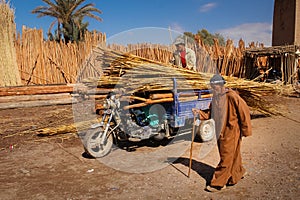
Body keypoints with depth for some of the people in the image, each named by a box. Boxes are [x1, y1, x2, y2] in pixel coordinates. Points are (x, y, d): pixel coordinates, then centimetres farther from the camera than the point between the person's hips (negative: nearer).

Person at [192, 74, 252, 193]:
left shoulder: (231, 96, -19)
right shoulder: (215, 98, 6)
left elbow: (244, 111, -16)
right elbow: (210, 114, 12)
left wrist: (245, 130, -11)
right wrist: (200, 113, -5)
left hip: (231, 132, -7)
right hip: (221, 132, 8)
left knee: (226, 157, 0)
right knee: (231, 155, 21)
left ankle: (218, 183, 6)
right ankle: (238, 173, 42)